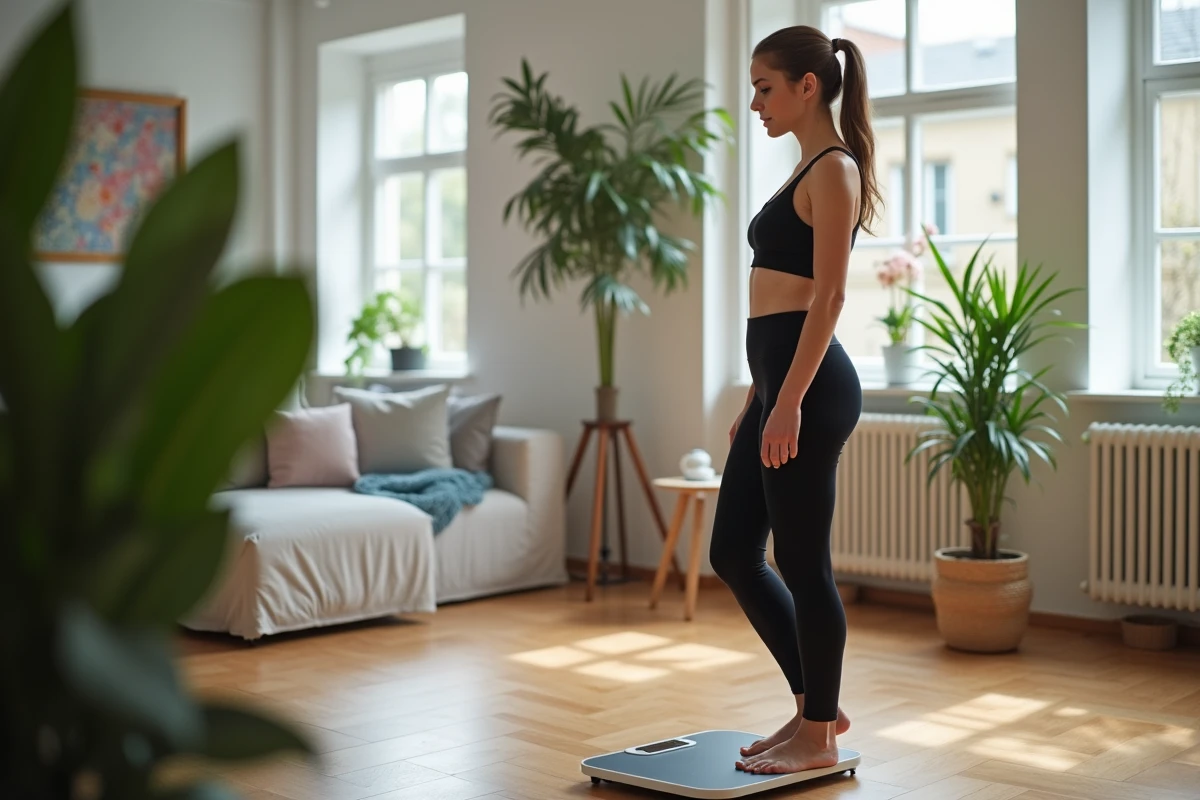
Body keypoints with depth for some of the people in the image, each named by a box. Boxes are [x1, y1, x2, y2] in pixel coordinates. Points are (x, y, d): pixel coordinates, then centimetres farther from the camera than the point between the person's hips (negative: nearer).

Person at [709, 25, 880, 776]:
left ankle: (818, 735, 14)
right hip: (778, 380, 10)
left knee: (802, 563, 0)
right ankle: (818, 706, 24)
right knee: (734, 552, 12)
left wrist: (790, 402, -21)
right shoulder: (807, 169, 19)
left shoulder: (834, 167, -9)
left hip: (810, 384, -10)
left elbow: (828, 297, -17)